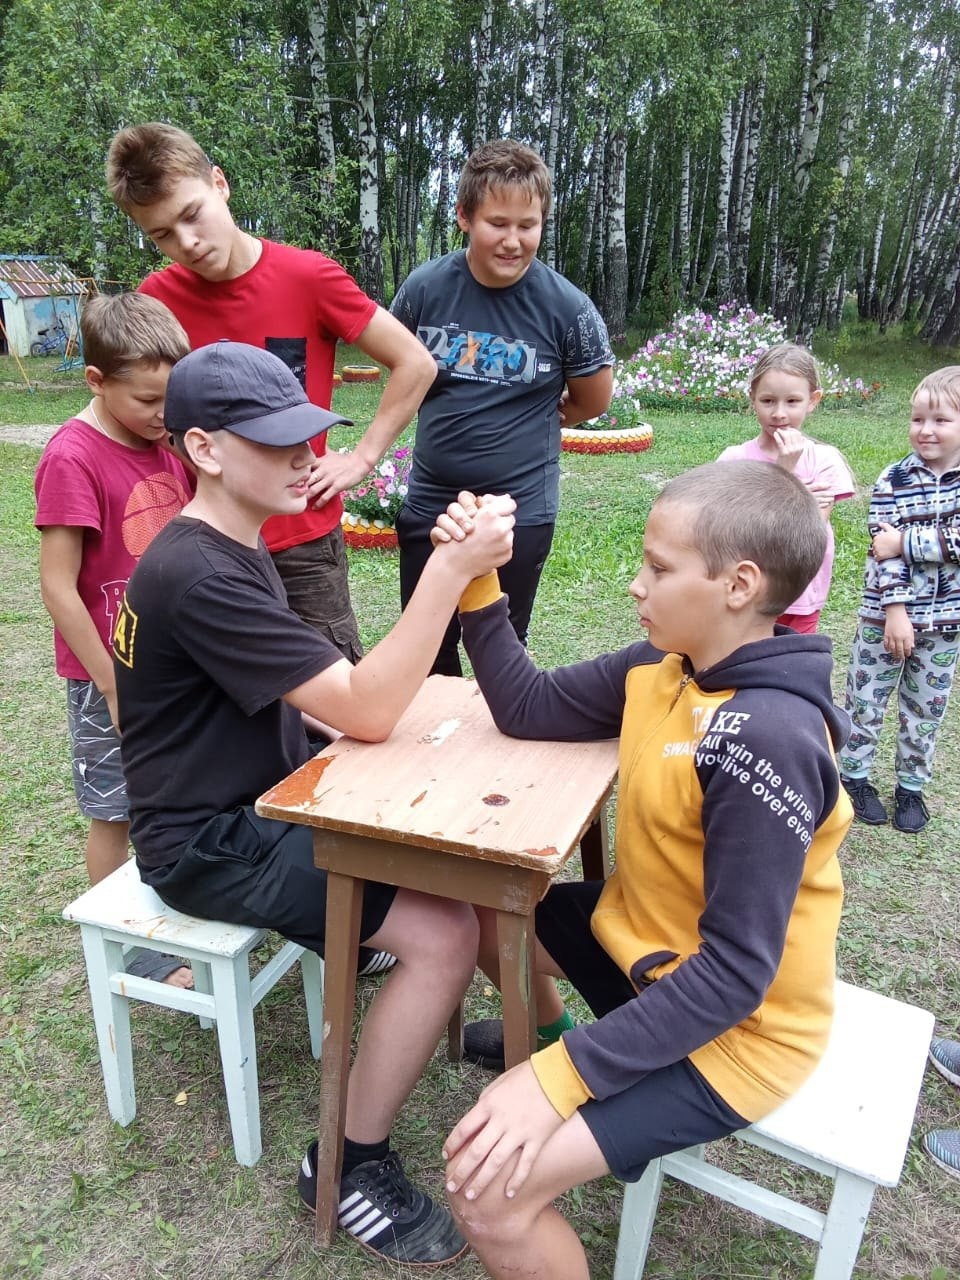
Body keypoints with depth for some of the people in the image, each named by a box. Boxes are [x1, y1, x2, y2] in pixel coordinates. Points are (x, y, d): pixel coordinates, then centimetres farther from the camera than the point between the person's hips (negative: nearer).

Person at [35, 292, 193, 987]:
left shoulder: (166, 441, 1)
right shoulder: (72, 458, -19)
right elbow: (58, 588, -18)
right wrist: (112, 685, -15)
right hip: (112, 671, -6)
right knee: (117, 811, 10)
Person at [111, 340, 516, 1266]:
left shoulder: (229, 551, 8)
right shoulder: (198, 577, -25)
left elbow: (325, 694, 13)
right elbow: (364, 712, -28)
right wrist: (450, 569, -31)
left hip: (266, 800, 9)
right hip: (211, 843, -9)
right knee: (444, 931, -19)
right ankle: (347, 1166, 1)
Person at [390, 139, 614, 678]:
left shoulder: (566, 307, -12)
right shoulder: (425, 288, -7)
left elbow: (593, 400, 3)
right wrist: (457, 420, 9)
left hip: (521, 510, -3)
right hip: (429, 504, 3)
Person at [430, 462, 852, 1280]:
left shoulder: (766, 742, -32)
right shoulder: (669, 666, -6)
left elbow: (736, 973, -29)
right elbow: (527, 709, 1)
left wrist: (559, 1077, -29)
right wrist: (476, 583, -11)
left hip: (731, 1028, -8)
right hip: (651, 944, 8)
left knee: (488, 1192, -20)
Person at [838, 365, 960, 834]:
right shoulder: (894, 480, -9)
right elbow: (884, 551, -13)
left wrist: (905, 542, -20)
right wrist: (896, 611, -17)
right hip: (887, 613, -2)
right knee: (866, 699, 8)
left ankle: (911, 785, 30)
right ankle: (855, 774, 26)